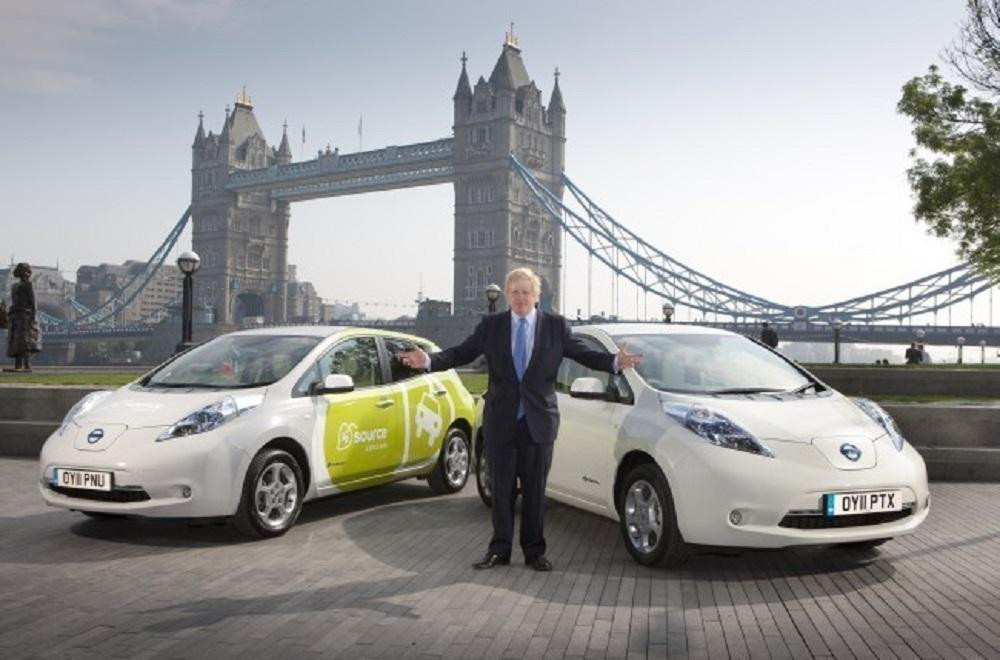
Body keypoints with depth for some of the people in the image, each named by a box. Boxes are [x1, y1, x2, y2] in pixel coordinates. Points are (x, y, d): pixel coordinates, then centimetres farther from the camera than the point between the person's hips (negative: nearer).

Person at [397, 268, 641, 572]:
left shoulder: (555, 326, 2)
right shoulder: (490, 325, 4)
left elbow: (583, 353, 1)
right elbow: (461, 352, 1)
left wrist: (615, 362, -15)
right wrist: (428, 360, -13)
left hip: (539, 421, 0)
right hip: (501, 421, 1)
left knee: (535, 490, 7)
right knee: (501, 489, 8)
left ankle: (534, 551, 18)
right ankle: (500, 550, 18)